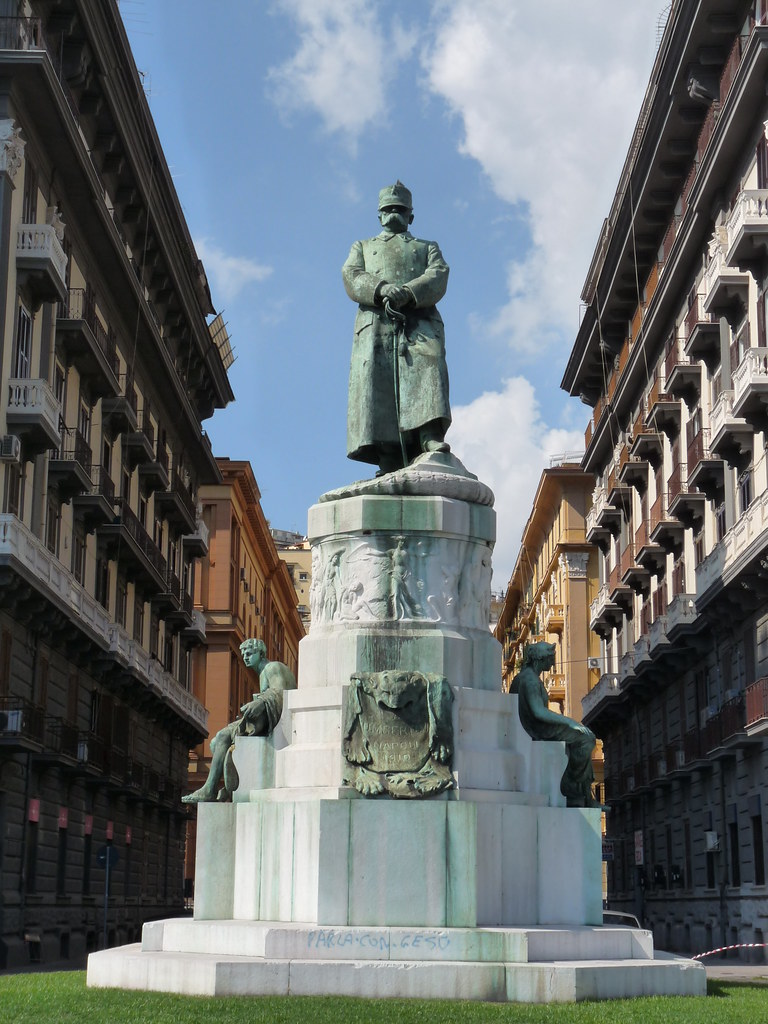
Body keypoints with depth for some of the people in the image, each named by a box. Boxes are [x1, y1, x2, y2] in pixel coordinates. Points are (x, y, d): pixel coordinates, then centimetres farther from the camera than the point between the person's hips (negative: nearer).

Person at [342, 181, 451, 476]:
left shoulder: (428, 248, 32)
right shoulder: (363, 247, 33)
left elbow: (438, 279, 9)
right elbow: (352, 277, 11)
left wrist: (408, 293, -14)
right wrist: (382, 289, -12)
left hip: (420, 320, 0)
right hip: (376, 322, 0)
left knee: (427, 364, -28)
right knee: (376, 381, -19)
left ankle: (429, 436, -45)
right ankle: (390, 463, -28)